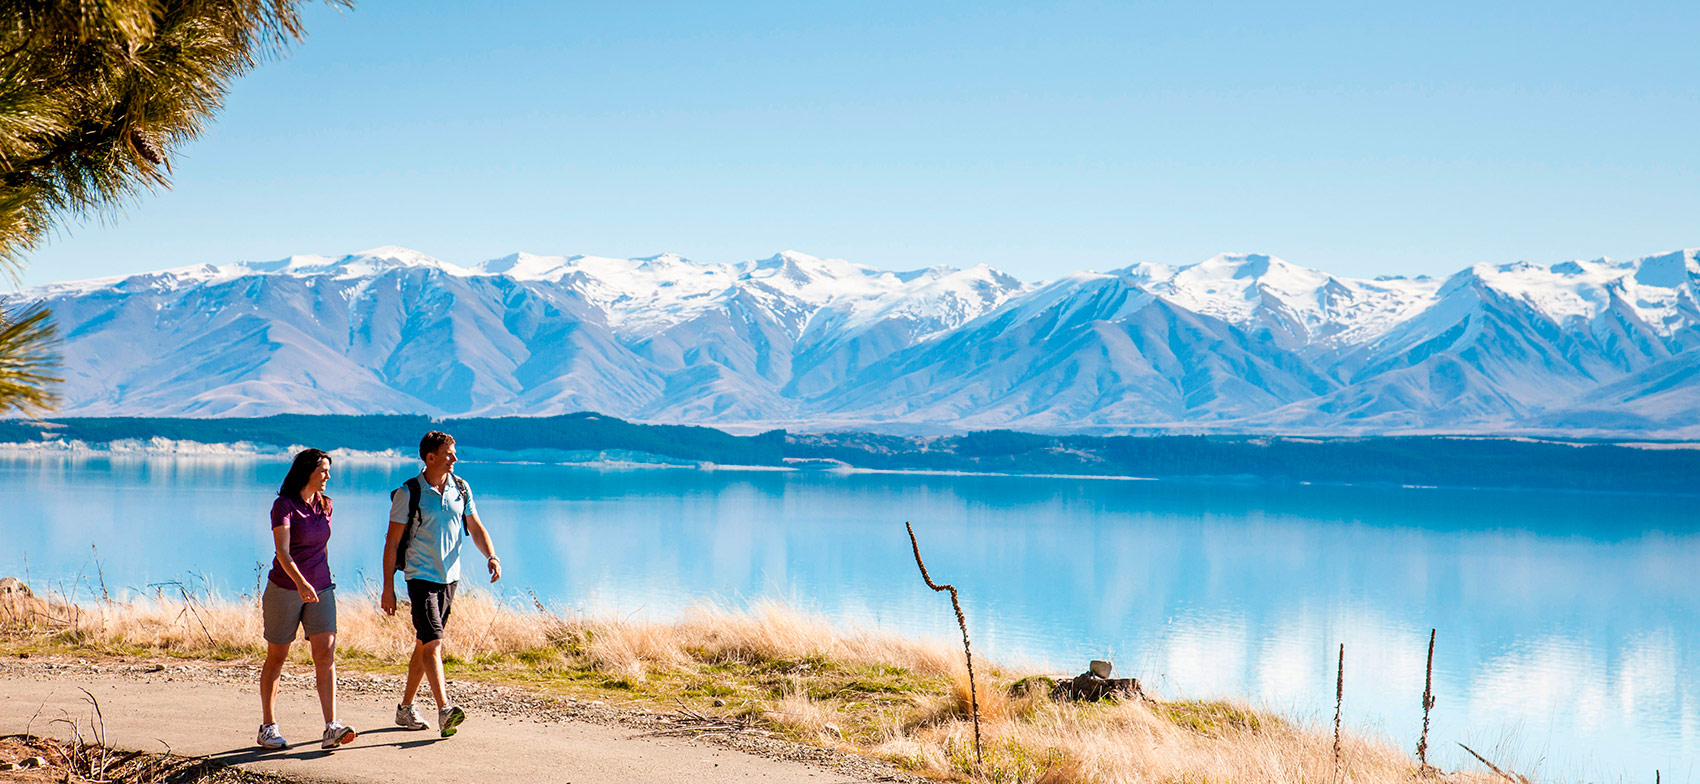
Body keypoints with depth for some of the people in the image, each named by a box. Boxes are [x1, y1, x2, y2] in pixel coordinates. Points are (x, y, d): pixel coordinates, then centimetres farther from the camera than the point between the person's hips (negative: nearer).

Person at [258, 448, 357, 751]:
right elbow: (282, 551, -25)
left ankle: (331, 728, -16)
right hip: (284, 588, -4)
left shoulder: (325, 505, 7)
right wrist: (300, 582, -39)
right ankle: (267, 727, 19)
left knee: (326, 653, -9)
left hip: (321, 589, 5)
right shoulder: (284, 505, -12)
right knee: (276, 658, 7)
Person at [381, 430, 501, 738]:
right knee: (433, 643, -16)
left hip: (450, 577, 5)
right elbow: (392, 541, -5)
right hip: (421, 576, -5)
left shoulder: (461, 488, 7)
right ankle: (444, 710, -26)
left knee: (424, 645, 12)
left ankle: (406, 708, 23)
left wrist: (491, 556, -11)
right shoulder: (409, 493, -7)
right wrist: (388, 587, -8)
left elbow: (475, 527, 8)